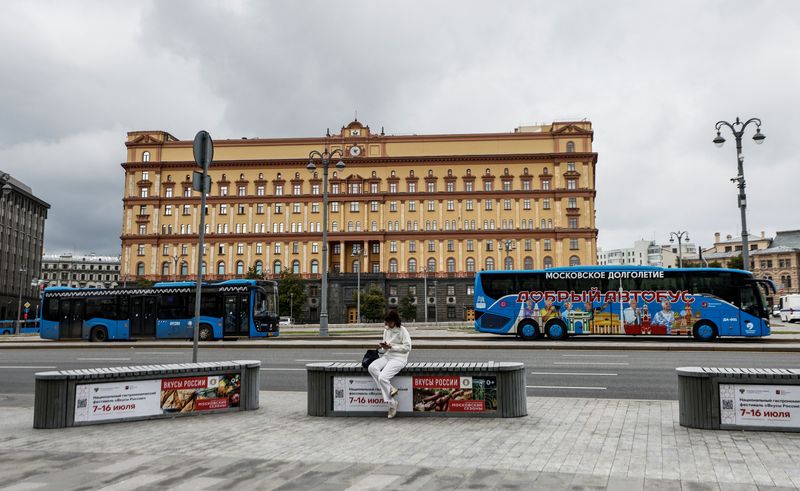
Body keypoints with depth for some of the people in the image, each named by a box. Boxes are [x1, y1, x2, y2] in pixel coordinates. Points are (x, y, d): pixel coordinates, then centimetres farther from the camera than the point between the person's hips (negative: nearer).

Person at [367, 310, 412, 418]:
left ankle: (392, 403, -9)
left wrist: (391, 347, -16)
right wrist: (382, 347, -4)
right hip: (387, 356, 7)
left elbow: (407, 347, -11)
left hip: (399, 358, -7)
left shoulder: (402, 331, -5)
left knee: (383, 377, -26)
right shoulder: (386, 330, 15)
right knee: (372, 368, -22)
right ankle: (390, 389, -19)